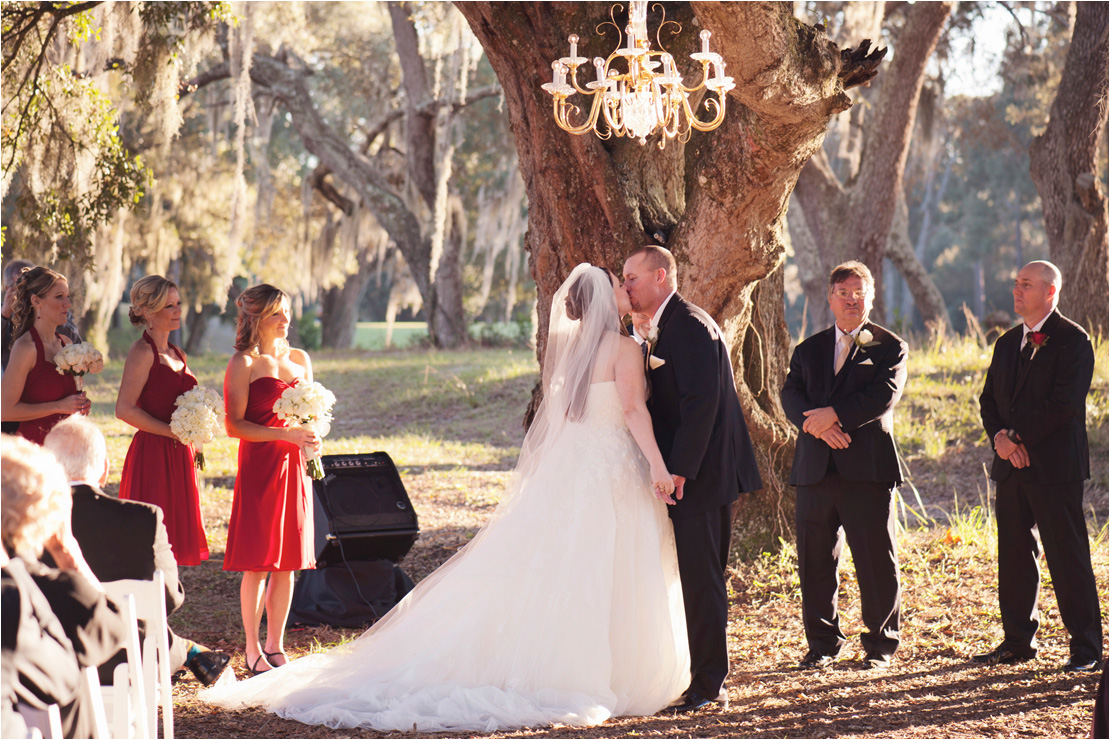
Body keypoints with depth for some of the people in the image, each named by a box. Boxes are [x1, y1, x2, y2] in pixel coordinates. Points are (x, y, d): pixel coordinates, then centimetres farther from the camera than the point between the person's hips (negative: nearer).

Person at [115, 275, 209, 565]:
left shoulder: (177, 355, 16)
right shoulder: (142, 351, -10)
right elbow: (124, 409, -18)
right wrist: (174, 431, -17)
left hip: (178, 455, 8)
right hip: (152, 453, -8)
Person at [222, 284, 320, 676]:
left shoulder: (300, 359, 13)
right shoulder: (243, 364, -5)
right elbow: (234, 425, -10)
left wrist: (312, 439, 0)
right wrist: (285, 434, -18)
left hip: (294, 467, 6)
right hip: (259, 466, -6)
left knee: (288, 561, 6)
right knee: (258, 562, -4)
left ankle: (275, 645, 15)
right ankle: (253, 649, 5)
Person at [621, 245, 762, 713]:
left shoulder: (690, 327, -14)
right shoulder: (659, 330, 18)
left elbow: (700, 403, -22)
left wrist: (679, 470, -22)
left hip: (699, 477, -10)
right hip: (681, 474, 10)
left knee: (701, 580, -6)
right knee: (696, 580, 13)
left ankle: (708, 686, -2)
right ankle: (706, 677, 19)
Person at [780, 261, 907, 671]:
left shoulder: (889, 347, 6)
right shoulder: (809, 349, 17)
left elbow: (884, 396, -10)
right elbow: (791, 395, 3)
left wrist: (834, 414, -19)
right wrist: (819, 426, -16)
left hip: (868, 467, -3)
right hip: (816, 468, 3)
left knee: (877, 560, 0)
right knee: (815, 561, 5)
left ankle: (880, 645, 12)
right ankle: (822, 643, 17)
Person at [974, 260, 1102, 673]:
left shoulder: (1072, 341, -7)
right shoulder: (1007, 344, 17)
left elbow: (1065, 403, -16)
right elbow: (989, 399, 14)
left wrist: (1019, 436, -14)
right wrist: (1000, 436, -6)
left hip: (1055, 467, -7)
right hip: (1011, 467, 7)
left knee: (1067, 557, -5)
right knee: (1014, 555, 10)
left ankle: (1086, 649, 1)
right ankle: (1017, 641, 19)